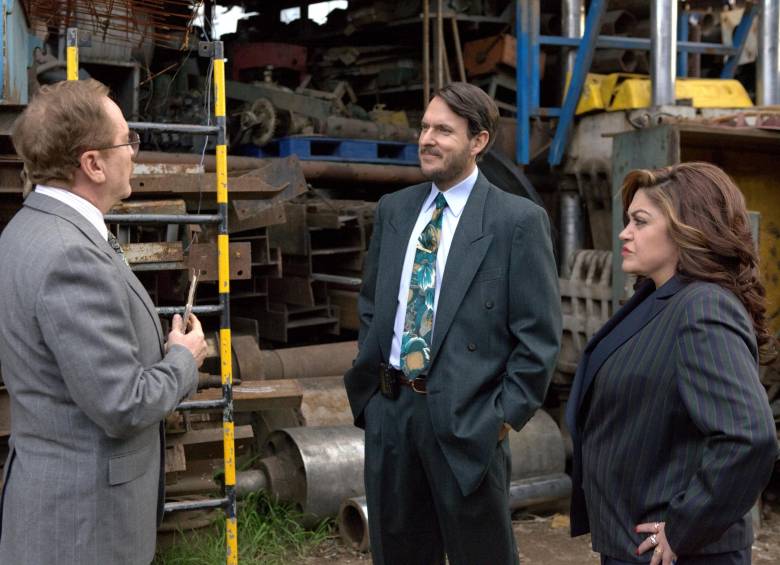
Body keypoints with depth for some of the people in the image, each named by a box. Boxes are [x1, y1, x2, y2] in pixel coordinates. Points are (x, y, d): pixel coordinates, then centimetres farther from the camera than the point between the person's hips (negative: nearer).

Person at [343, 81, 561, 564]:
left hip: (465, 419, -5)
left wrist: (505, 416, -11)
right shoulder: (394, 209, 8)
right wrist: (368, 385, 10)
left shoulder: (518, 220, -9)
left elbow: (540, 335, -9)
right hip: (388, 412, 5)